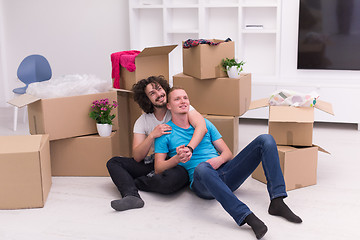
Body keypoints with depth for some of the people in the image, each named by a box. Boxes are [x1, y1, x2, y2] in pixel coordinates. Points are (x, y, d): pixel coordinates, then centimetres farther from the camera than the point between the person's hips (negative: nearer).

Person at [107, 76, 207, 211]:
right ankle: (131, 196, -32)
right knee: (113, 162, -5)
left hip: (179, 165, -4)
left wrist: (189, 149, -41)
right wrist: (152, 135, -21)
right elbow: (137, 157, -5)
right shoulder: (142, 121, 3)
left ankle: (128, 182, -11)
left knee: (170, 181, -39)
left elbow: (201, 127, -24)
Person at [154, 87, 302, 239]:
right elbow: (158, 168, 2)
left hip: (225, 172, 5)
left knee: (265, 140, -10)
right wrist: (177, 159, -18)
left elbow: (228, 153, 19)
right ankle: (247, 216, -49)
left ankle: (277, 202, -23)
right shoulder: (166, 133, 11)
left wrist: (220, 159, -6)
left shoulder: (204, 123, 23)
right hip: (201, 181, -5)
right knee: (202, 167, -43)